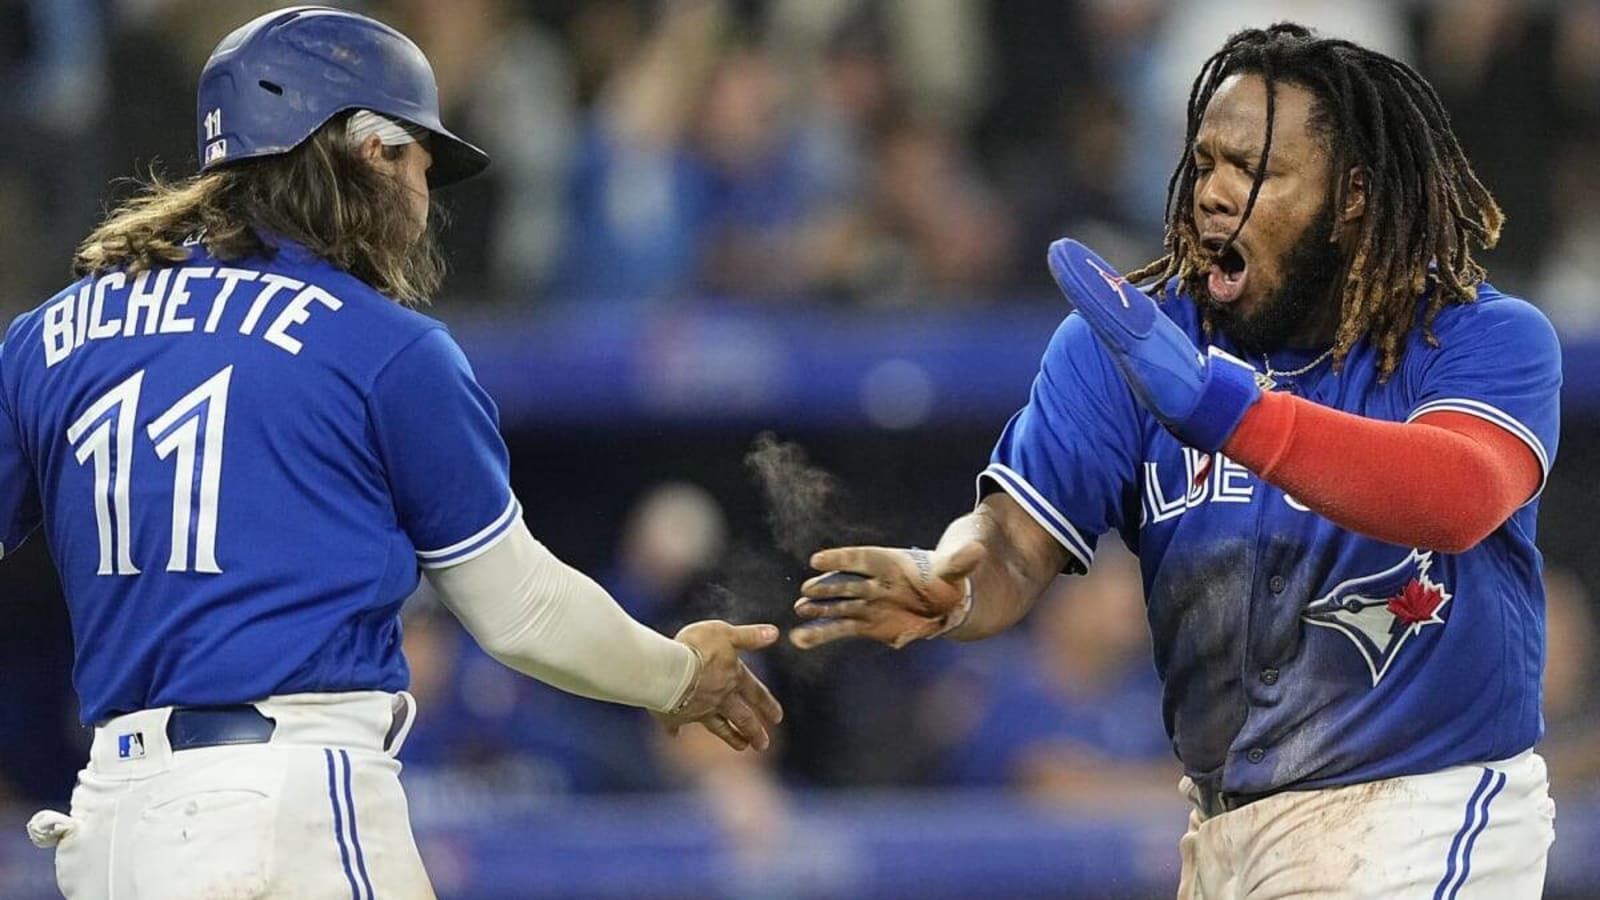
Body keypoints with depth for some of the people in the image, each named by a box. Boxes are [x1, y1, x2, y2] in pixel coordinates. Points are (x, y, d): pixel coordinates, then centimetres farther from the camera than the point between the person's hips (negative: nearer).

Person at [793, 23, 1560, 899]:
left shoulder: (1487, 340, -13)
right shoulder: (1126, 344, -1)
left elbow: (1459, 499, -34)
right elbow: (1016, 545, -10)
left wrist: (1214, 402, -46)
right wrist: (941, 586, -36)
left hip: (1429, 824, -5)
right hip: (1229, 823, 5)